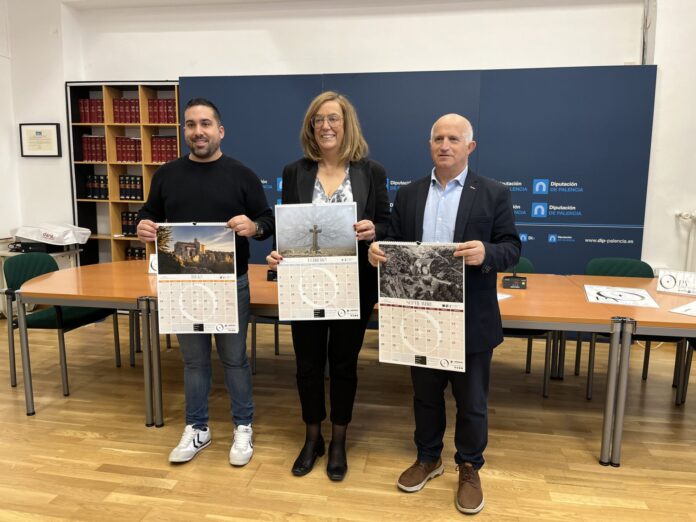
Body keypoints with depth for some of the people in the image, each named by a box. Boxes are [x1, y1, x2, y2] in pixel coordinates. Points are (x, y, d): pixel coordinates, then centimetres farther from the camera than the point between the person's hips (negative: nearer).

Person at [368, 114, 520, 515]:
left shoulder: (494, 194, -3)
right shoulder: (409, 195, 7)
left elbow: (512, 248, -6)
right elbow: (396, 244, 7)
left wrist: (486, 253, -27)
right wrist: (379, 250, -15)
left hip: (471, 321, -3)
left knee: (472, 401, 12)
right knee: (425, 394, 18)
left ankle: (470, 468, 33)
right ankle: (428, 458, 39)